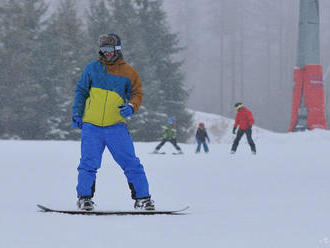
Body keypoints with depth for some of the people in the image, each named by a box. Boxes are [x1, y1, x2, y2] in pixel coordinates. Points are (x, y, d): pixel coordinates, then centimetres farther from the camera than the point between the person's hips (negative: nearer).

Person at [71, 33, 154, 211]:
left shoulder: (128, 72, 7)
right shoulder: (92, 68, 9)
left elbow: (137, 94, 9)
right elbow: (81, 91, 15)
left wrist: (131, 107, -13)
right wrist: (76, 114, 8)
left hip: (116, 126, 0)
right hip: (91, 125, 0)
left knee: (131, 163, -4)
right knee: (89, 164, -5)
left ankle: (142, 198, 2)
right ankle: (84, 198, 6)